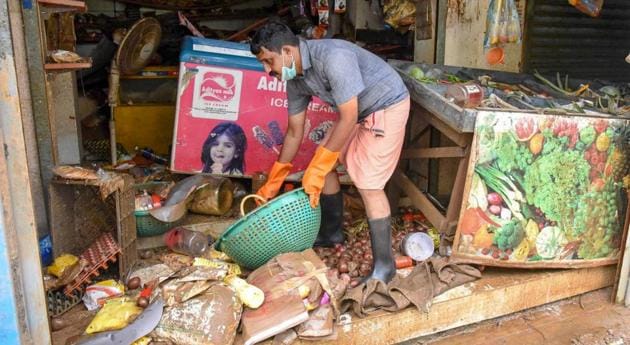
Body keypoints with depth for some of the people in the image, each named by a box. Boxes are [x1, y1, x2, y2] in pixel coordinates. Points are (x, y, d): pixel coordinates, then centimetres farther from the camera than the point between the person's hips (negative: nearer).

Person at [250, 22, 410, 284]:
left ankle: (383, 265, -4)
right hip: (358, 112, 9)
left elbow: (348, 119, -30)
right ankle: (332, 233, 29)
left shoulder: (333, 57, -32)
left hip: (387, 107, -9)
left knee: (368, 183, -14)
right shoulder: (295, 79, -5)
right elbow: (294, 132, 4)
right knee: (326, 163, 11)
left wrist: (316, 169, -26)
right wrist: (272, 183, 8)